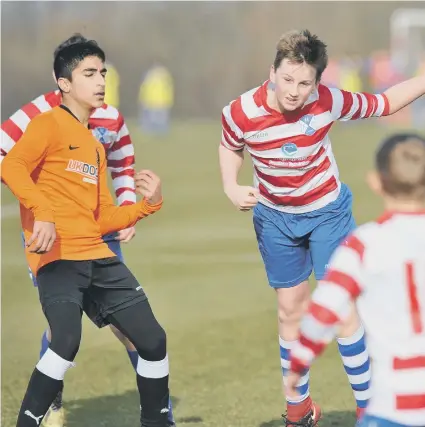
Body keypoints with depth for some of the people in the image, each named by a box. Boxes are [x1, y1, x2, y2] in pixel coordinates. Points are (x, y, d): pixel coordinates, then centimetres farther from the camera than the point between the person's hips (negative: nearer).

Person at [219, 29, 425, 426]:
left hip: (327, 211, -1)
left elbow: (383, 103, -9)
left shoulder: (327, 101, -26)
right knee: (290, 310, 11)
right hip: (275, 218, 1)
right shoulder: (241, 113, -24)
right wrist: (231, 188, -15)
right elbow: (230, 147, 0)